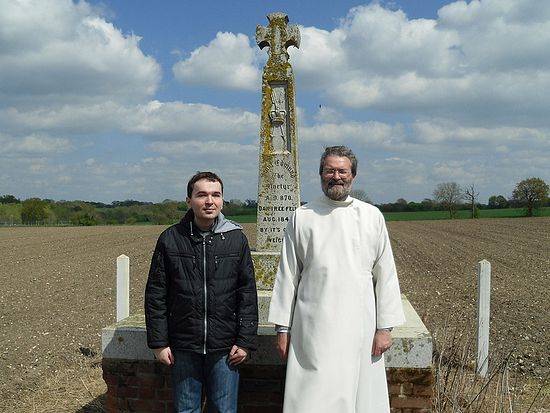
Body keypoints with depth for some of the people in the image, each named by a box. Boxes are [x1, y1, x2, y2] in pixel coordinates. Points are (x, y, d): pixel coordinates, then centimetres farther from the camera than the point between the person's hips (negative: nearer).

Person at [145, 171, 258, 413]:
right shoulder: (170, 239, -1)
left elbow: (248, 294, 1)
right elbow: (155, 295, 2)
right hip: (183, 347, 0)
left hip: (224, 348, 0)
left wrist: (245, 341, -2)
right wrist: (159, 342, -1)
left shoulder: (236, 239, 0)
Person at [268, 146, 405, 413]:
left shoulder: (372, 217, 5)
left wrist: (385, 326, 2)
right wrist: (283, 328, 4)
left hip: (359, 328, 1)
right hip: (313, 329, 0)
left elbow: (385, 274, 6)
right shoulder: (302, 217, 4)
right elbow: (287, 275, 5)